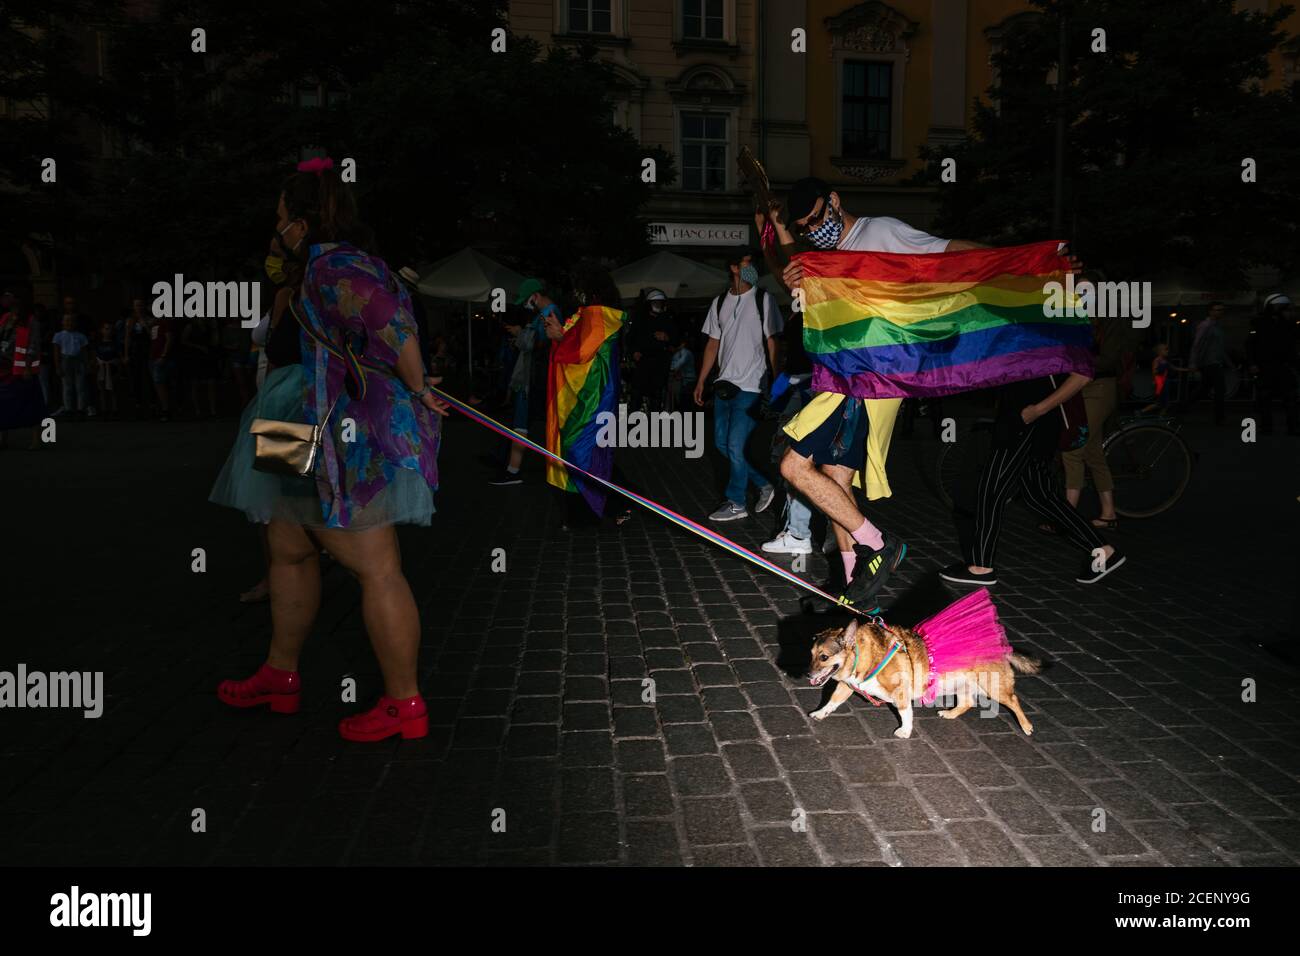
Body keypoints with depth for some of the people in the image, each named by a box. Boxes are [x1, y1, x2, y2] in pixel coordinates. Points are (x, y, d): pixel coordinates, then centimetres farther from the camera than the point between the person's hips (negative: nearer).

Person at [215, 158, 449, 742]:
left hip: (356, 441, -12)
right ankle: (281, 676, 35)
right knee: (286, 546, 20)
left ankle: (405, 705, 6)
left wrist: (420, 392, -16)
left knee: (376, 570, -5)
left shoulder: (331, 265, -15)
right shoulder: (345, 261, 17)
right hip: (328, 438, 12)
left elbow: (394, 326, -28)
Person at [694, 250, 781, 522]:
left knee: (736, 445, -7)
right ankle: (763, 485, 22)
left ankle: (736, 504, 7)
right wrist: (700, 381, 11)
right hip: (725, 383, 6)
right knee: (722, 442, 8)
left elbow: (772, 342, -4)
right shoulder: (719, 303, 11)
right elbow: (713, 344, 14)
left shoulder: (763, 300, -1)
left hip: (750, 386, -6)